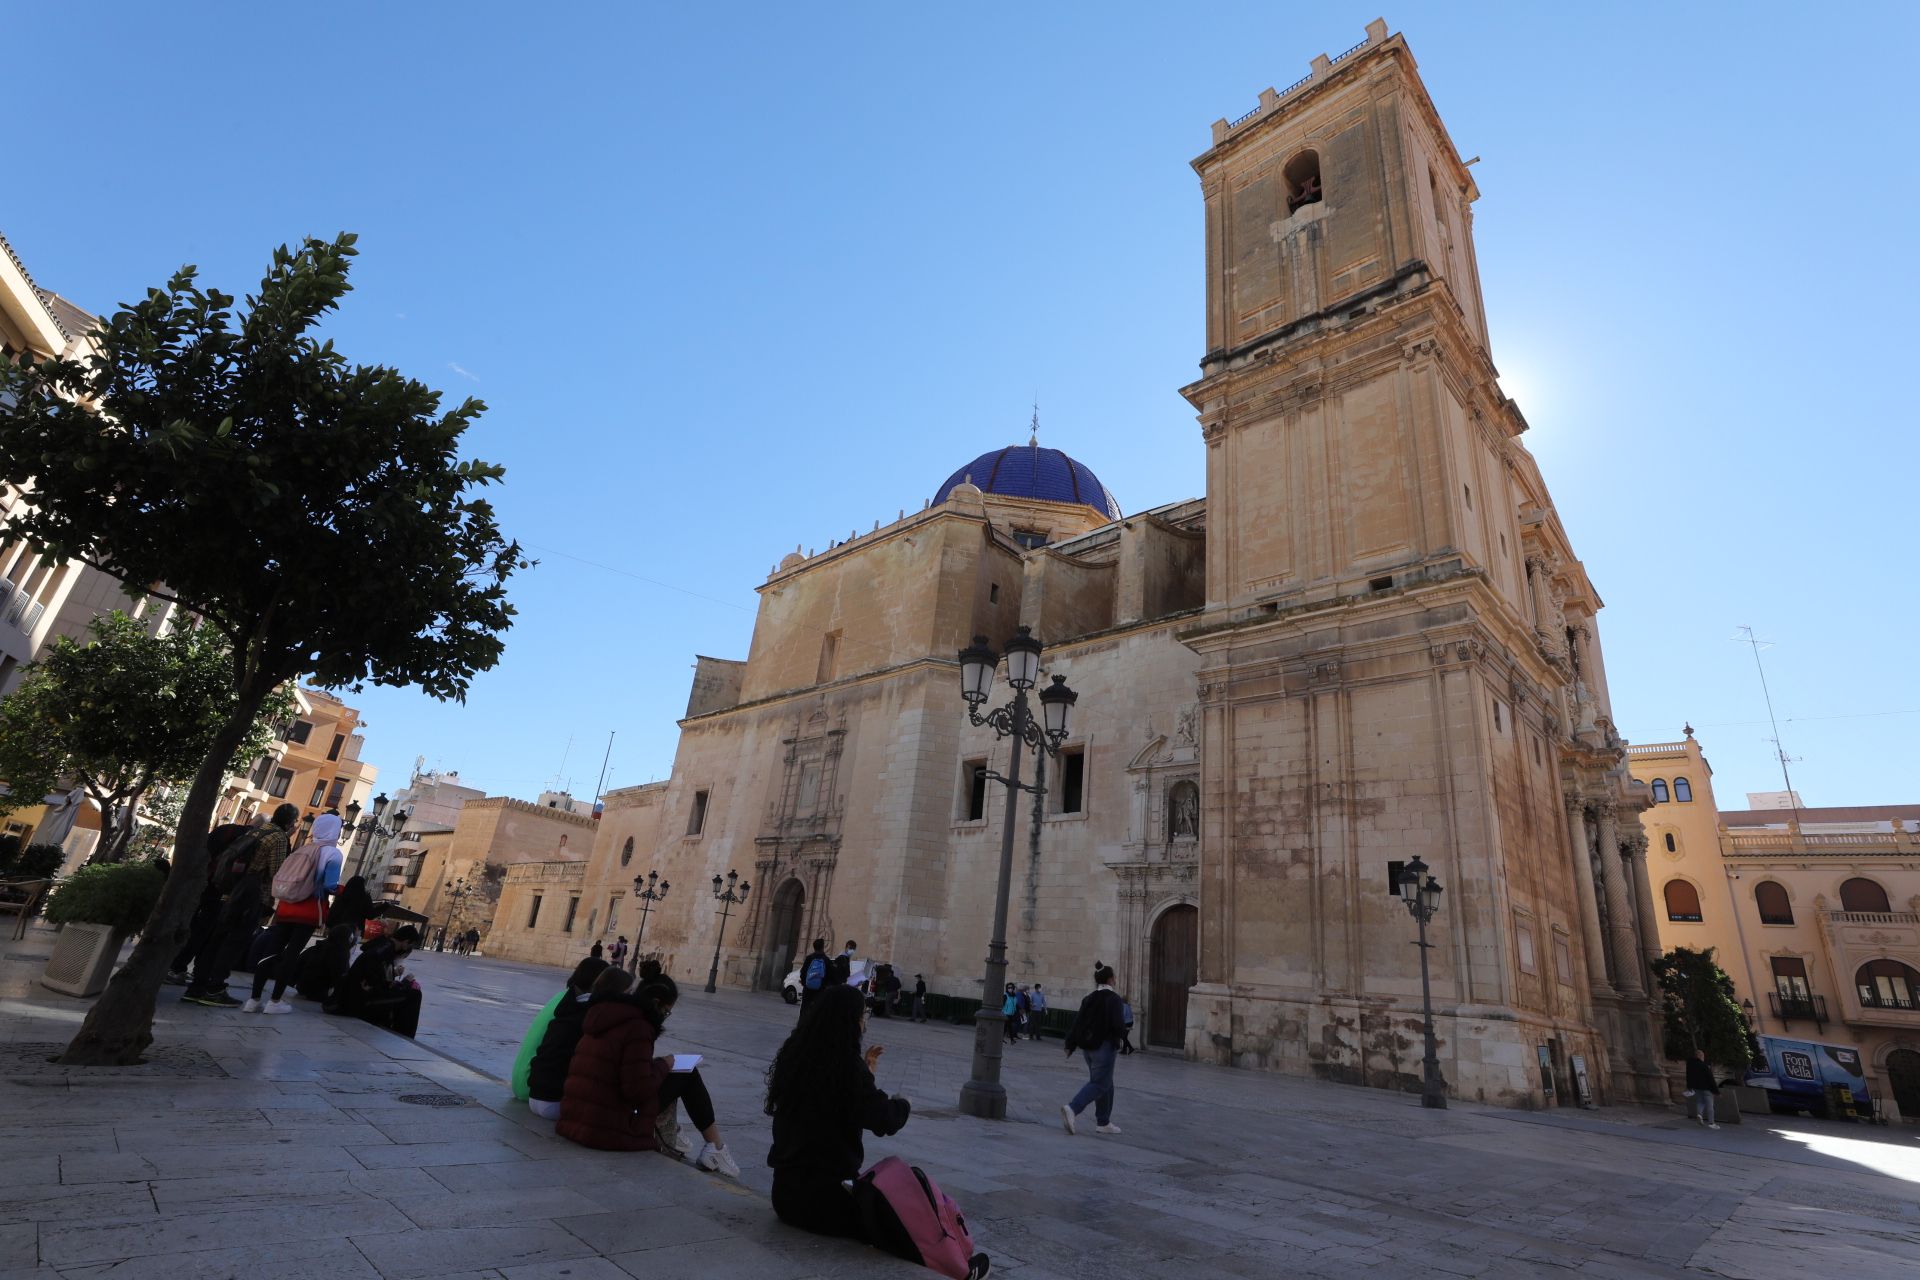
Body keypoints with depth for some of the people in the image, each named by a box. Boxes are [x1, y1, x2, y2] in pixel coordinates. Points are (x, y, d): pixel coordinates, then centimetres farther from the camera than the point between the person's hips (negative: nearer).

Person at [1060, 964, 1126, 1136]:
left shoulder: (1089, 998, 9)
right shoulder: (1113, 999, -11)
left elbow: (1077, 1022, 7)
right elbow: (1116, 1024, -18)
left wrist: (1070, 1045, 9)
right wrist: (1117, 1044, 0)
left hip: (1087, 1047, 8)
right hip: (1104, 1046, -8)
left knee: (1106, 1084, 19)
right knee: (1099, 1083, -4)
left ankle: (1103, 1123, 23)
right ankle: (1071, 1109, -19)